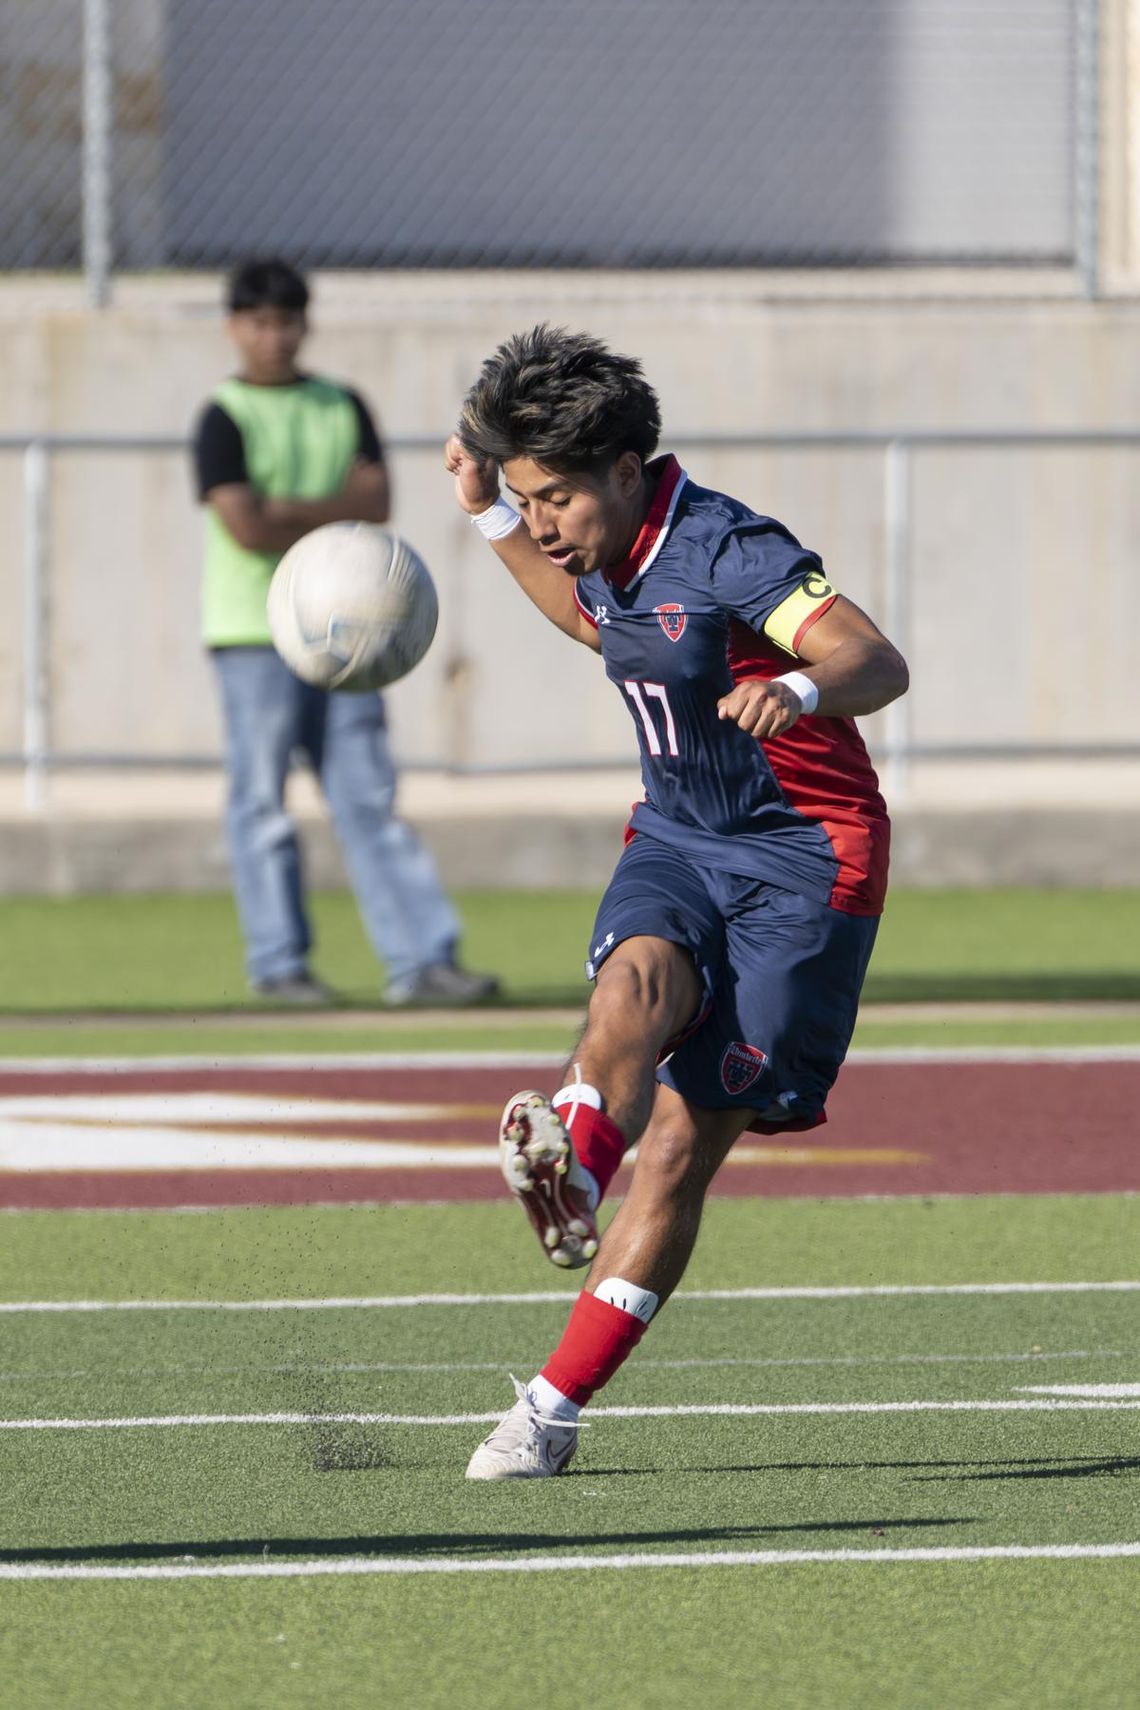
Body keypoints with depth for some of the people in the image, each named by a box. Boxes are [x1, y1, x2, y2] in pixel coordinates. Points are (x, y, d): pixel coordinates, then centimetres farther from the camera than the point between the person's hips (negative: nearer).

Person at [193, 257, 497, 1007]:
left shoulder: (343, 406, 13)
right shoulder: (225, 419, -3)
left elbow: (377, 501, 1)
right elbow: (247, 529, -15)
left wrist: (292, 511, -12)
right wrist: (339, 514, -7)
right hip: (256, 633, -5)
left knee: (370, 797, 1)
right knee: (263, 799, -2)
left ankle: (422, 959, -3)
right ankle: (279, 964, 4)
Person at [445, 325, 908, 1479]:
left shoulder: (725, 552, -22)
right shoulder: (609, 555, 3)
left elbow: (879, 664, -33)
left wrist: (801, 691, -56)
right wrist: (487, 519, 17)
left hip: (803, 860, -7)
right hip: (675, 838, 7)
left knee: (683, 1141, -8)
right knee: (635, 982, -30)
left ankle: (554, 1406, -6)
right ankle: (574, 1163, -56)